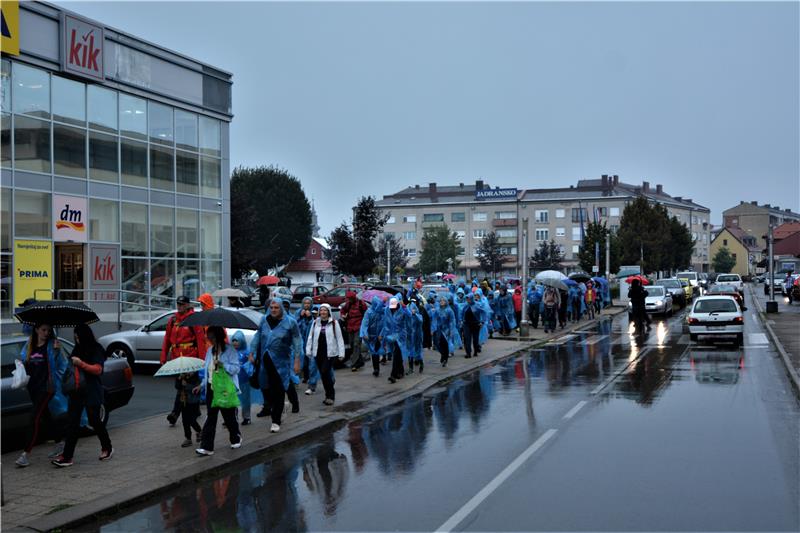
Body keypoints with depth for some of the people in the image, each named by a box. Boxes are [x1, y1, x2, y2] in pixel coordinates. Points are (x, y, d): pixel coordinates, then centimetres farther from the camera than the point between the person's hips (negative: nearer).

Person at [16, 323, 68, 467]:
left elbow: (61, 365, -6)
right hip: (33, 387, 6)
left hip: (47, 387, -6)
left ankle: (26, 454, -12)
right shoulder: (29, 346, 11)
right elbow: (23, 361, 18)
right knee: (47, 417, 15)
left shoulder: (52, 345, -5)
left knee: (36, 418, -11)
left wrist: (57, 351, -19)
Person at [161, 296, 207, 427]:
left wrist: (201, 359, -12)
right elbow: (167, 340, 16)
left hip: (190, 357, -6)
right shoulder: (172, 320, 14)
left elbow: (200, 339, -7)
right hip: (176, 357, 6)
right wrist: (163, 358, 12)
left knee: (181, 386, -12)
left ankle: (175, 414, -11)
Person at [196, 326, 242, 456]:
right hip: (211, 388, 5)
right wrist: (202, 385, 15)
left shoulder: (229, 350, -8)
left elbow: (236, 368, -14)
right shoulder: (210, 350, 12)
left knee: (229, 416, 7)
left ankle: (236, 439, 31)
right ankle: (206, 447, -2)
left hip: (226, 389, -5)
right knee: (210, 418, 0)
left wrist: (222, 364, -27)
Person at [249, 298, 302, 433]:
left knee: (279, 390, -1)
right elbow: (257, 337, 12)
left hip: (281, 362, -3)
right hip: (265, 361, 4)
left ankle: (276, 421, 7)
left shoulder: (290, 323, -4)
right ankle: (275, 408, 36)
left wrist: (297, 361, -7)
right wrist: (252, 354, 10)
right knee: (266, 388, 8)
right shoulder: (264, 320, 6)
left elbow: (297, 342, -3)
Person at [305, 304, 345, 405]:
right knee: (323, 375, 8)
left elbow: (339, 339, -3)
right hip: (318, 353, 4)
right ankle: (329, 395, 19)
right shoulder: (315, 323, 8)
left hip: (330, 353, -4)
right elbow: (310, 337, 11)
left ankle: (330, 396, -3)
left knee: (325, 373, -14)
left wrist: (341, 353, -6)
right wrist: (308, 350, 4)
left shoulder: (334, 323, -3)